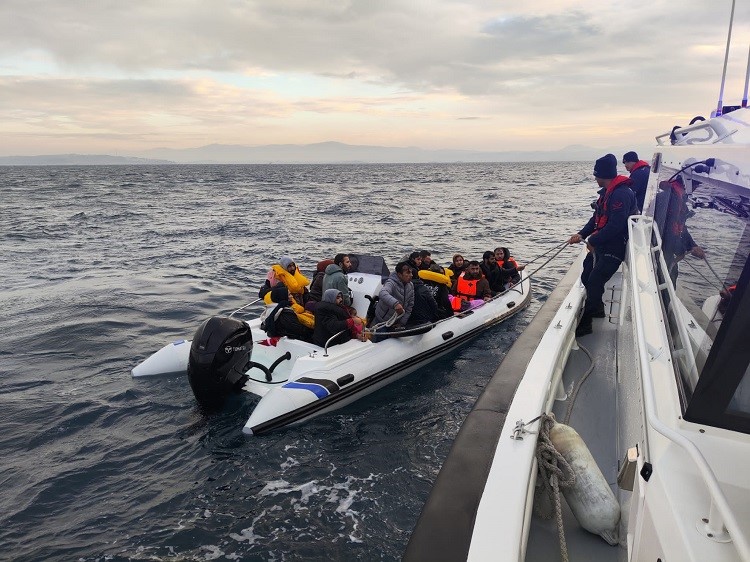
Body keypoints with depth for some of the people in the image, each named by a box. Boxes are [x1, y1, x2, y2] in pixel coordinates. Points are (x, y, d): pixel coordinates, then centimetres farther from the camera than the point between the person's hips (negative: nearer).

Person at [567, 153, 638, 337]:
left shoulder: (621, 194, -21)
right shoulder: (607, 192, 12)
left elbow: (615, 226, -27)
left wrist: (593, 241, -16)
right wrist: (582, 234, 3)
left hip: (614, 249, -10)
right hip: (600, 246, 10)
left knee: (594, 283, -10)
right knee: (587, 278, 16)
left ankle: (585, 323, -1)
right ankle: (597, 308, 37)